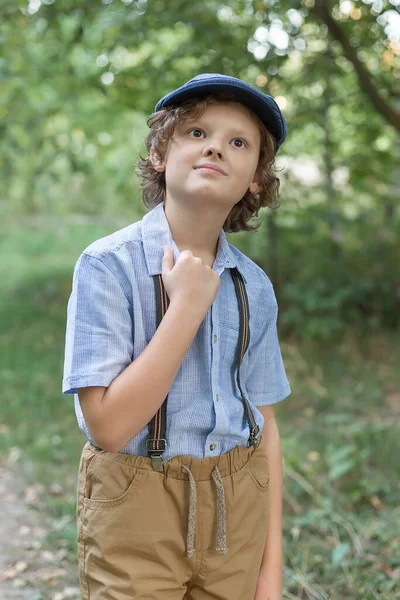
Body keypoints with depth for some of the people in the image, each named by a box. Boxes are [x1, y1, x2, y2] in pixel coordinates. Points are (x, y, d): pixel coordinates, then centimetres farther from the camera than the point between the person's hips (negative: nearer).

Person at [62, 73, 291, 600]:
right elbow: (110, 426, -21)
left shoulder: (254, 288, -1)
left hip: (236, 514, 4)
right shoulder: (108, 266, -15)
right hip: (138, 515, -4)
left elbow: (263, 424, 2)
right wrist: (188, 307, -22)